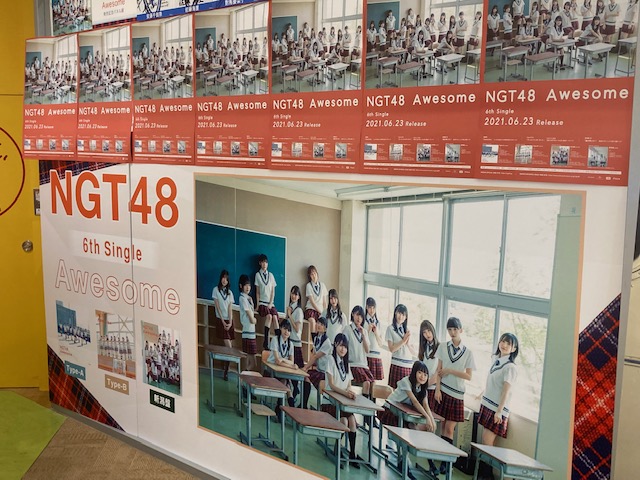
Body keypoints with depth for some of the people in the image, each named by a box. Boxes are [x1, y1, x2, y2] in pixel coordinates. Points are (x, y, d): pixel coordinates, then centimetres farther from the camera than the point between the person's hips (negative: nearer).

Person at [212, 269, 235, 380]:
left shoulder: (229, 292, 11)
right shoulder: (216, 290, 0)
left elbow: (230, 309, 4)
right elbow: (217, 307, -4)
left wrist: (230, 322, -9)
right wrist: (223, 322, -10)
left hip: (229, 321, 4)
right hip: (221, 320, -4)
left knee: (228, 347, 0)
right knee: (229, 347, -12)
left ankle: (226, 370, 6)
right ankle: (226, 371, -4)